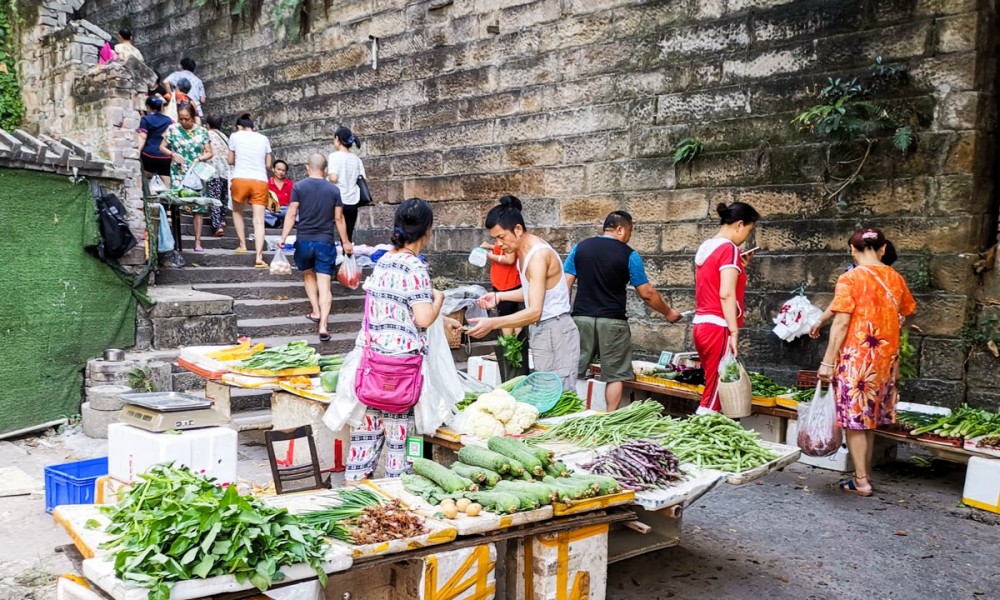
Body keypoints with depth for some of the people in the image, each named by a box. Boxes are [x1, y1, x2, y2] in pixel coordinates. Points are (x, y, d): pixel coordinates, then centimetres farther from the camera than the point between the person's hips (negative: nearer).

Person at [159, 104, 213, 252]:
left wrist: (200, 159, -10)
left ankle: (198, 242, 2)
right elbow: (162, 147, 11)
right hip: (179, 174, -1)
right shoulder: (173, 129, 6)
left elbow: (209, 153, 9)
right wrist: (172, 154, -8)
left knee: (199, 208, -2)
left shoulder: (202, 132, 7)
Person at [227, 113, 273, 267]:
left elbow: (230, 161, 14)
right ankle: (259, 257, -16)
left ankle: (242, 245, 21)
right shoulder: (264, 139, 13)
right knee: (259, 221, -5)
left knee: (237, 212, 25)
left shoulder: (235, 136, 8)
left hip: (240, 179, -1)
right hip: (260, 181, 1)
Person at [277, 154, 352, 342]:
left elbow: (292, 214, -6)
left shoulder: (298, 187, -2)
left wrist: (283, 238, -2)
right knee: (324, 285, -3)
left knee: (309, 275, 26)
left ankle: (316, 312, 21)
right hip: (326, 242, 0)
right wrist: (345, 242, 10)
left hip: (304, 241, 0)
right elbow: (339, 218, 2)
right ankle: (323, 326, -11)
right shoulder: (334, 190, 2)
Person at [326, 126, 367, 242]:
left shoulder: (334, 156, -6)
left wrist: (327, 172, 3)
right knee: (348, 238, 9)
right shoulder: (356, 159, 9)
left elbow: (333, 178, -17)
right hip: (352, 203, 5)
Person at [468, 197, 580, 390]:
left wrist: (492, 323, -35)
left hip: (554, 332, -9)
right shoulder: (524, 250, 8)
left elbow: (535, 312, -29)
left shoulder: (538, 255, -22)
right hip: (540, 331, 10)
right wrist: (499, 296, 10)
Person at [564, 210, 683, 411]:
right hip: (612, 322, -3)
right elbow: (647, 294, -1)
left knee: (573, 371, 10)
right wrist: (668, 313, 13)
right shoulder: (629, 255, -4)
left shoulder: (580, 248, 5)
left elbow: (566, 285, 3)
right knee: (615, 375, 6)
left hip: (581, 318, 3)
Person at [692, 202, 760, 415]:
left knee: (712, 392, 11)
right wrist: (734, 332, -20)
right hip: (718, 328, -9)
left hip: (701, 325, 9)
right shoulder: (729, 248, -11)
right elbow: (726, 294, -20)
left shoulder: (706, 247, 15)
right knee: (713, 397, -5)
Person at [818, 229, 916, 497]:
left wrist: (828, 361, -12)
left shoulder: (850, 279, -11)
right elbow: (906, 314, 21)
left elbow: (841, 323, -15)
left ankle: (861, 481, 5)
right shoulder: (895, 278, 6)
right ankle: (866, 474, 23)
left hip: (856, 357, -6)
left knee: (854, 419, 2)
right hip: (886, 357, 6)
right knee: (869, 417, 16)